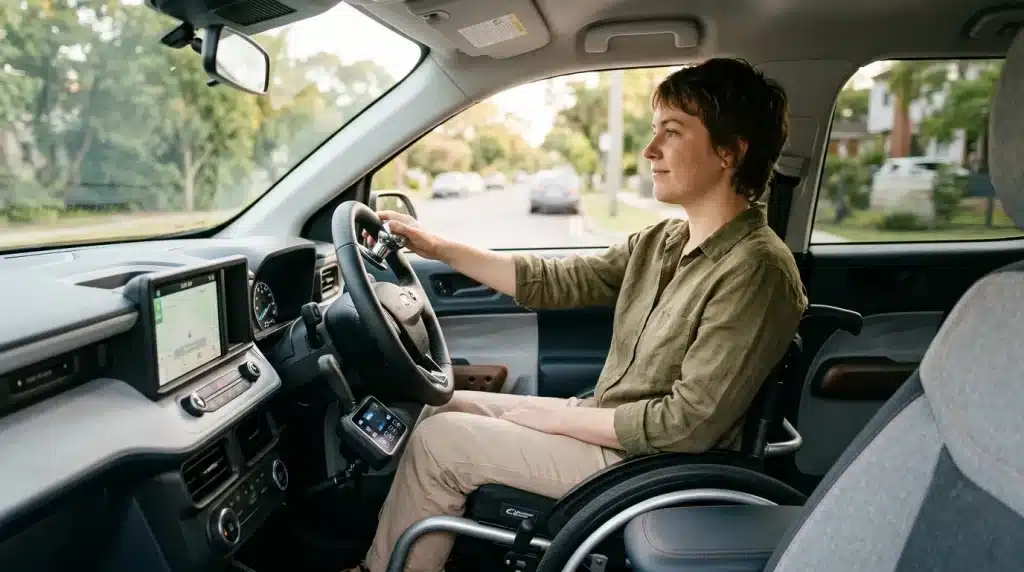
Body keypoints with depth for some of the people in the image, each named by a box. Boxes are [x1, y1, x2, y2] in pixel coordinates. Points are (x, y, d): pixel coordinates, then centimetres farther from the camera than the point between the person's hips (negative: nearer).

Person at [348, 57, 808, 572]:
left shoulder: (756, 270, -23)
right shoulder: (663, 242, 4)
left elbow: (686, 425, -25)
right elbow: (554, 281, 5)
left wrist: (552, 415, -17)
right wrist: (437, 247, 3)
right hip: (609, 427, 8)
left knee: (437, 441, -8)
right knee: (443, 409, 8)